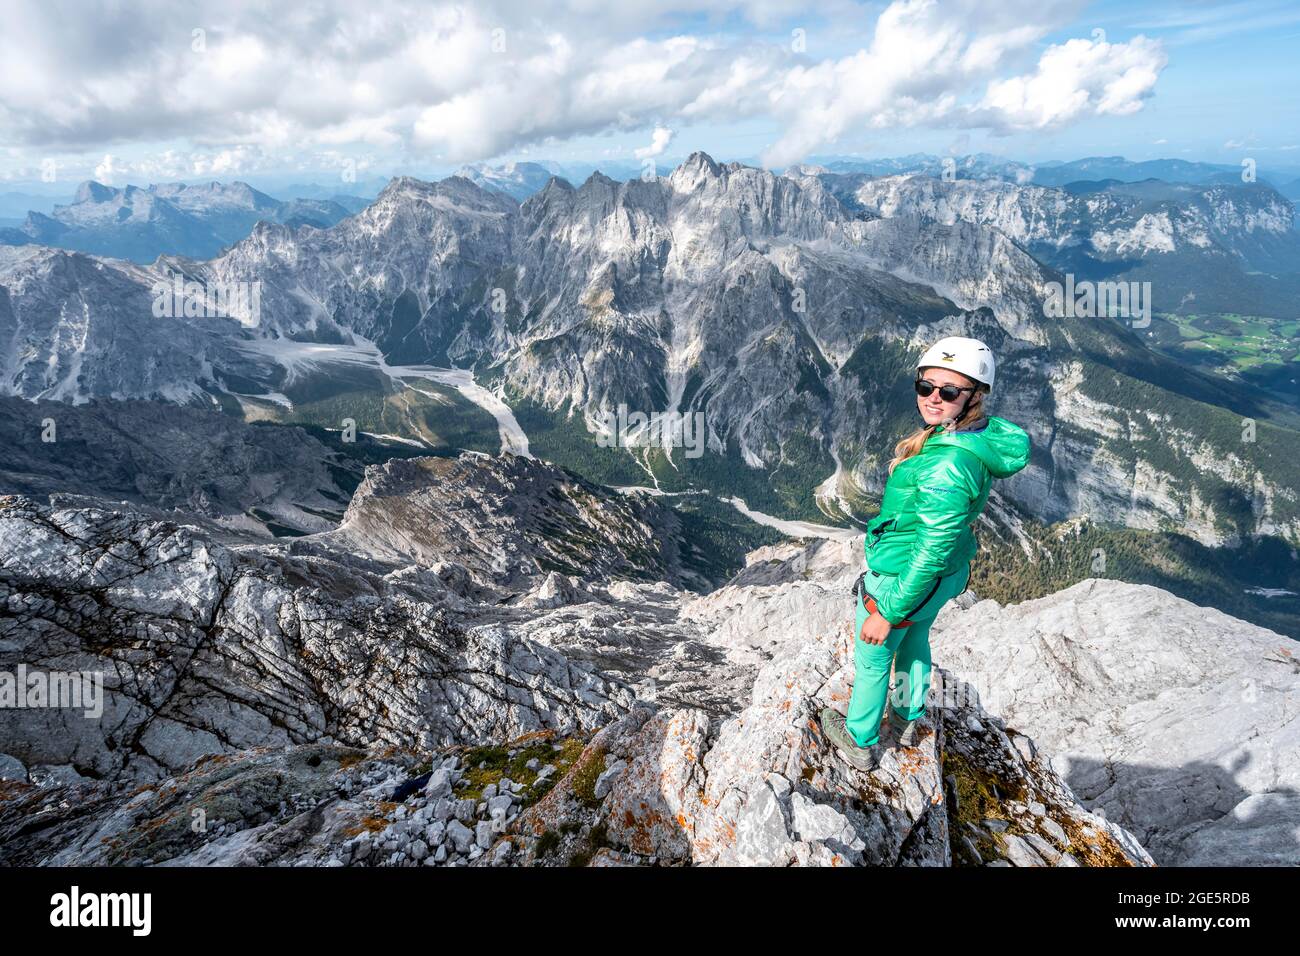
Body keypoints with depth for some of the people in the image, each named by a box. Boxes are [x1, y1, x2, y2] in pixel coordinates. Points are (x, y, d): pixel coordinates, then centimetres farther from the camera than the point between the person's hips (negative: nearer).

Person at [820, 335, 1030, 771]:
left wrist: (887, 613, -21)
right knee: (915, 640, 32)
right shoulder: (983, 436, -8)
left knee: (872, 660, 17)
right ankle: (909, 718, 57)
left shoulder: (948, 465, -37)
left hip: (903, 581, -8)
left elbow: (931, 553, -31)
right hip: (947, 574, 8)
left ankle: (861, 742, 42)